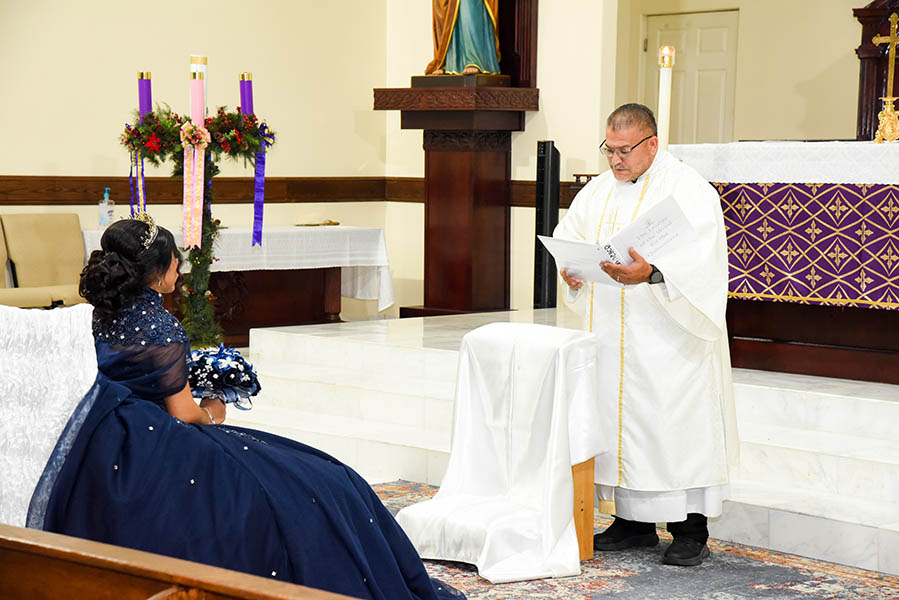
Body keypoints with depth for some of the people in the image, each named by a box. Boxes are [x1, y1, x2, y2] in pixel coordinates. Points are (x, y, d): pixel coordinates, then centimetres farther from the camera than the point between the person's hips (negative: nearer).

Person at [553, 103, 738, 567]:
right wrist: (570, 269, -4)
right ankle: (634, 522, 20)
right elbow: (568, 233, 18)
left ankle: (690, 533, 3)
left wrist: (651, 274, -39)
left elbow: (697, 257, -22)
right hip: (611, 334, 7)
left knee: (673, 423, -5)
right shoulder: (599, 190, 13)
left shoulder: (687, 189, -10)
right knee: (618, 418, 9)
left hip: (668, 334, -7)